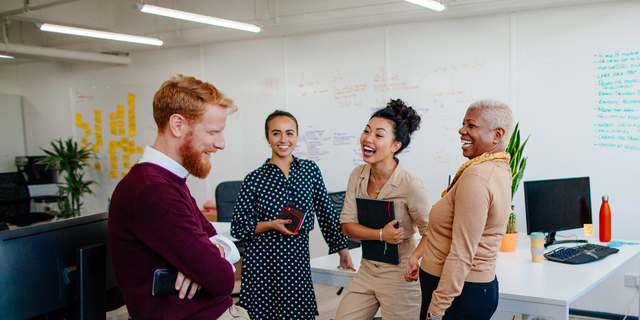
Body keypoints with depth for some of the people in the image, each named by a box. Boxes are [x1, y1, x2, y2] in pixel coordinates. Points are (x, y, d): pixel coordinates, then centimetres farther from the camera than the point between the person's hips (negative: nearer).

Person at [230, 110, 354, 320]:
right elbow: (238, 227, -1)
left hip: (299, 258, 2)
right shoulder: (255, 179, -3)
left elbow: (325, 212, 12)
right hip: (263, 263, -2)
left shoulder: (310, 170, 5)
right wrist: (271, 225, -15)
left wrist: (342, 249, 14)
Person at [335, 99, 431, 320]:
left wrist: (415, 257, -28)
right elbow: (347, 225, -2)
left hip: (400, 275, -5)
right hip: (367, 270, 5)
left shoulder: (411, 186, -20)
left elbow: (430, 232, -10)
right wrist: (381, 234, -18)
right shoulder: (358, 176, -3)